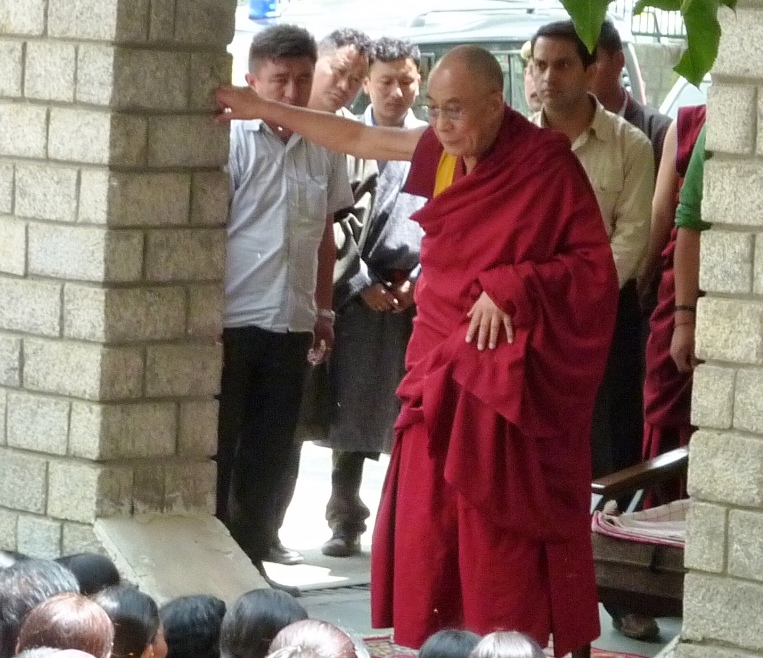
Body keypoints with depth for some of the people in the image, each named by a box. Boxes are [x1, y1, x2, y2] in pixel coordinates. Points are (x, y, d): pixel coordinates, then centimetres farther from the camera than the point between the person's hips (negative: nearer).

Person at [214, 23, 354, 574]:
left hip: (291, 322, 5)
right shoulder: (231, 140, -9)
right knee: (217, 445, 2)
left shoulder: (325, 149, 7)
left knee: (274, 453, 10)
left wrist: (323, 310, 18)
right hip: (231, 321, -5)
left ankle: (254, 546, 20)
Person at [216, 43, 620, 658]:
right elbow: (359, 138, 17)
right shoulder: (444, 150, 5)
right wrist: (263, 109, 20)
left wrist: (511, 287, -20)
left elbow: (595, 263, -10)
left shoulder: (547, 164, -12)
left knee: (498, 535, -5)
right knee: (426, 530, 6)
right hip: (439, 365, 6)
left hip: (503, 378, -6)